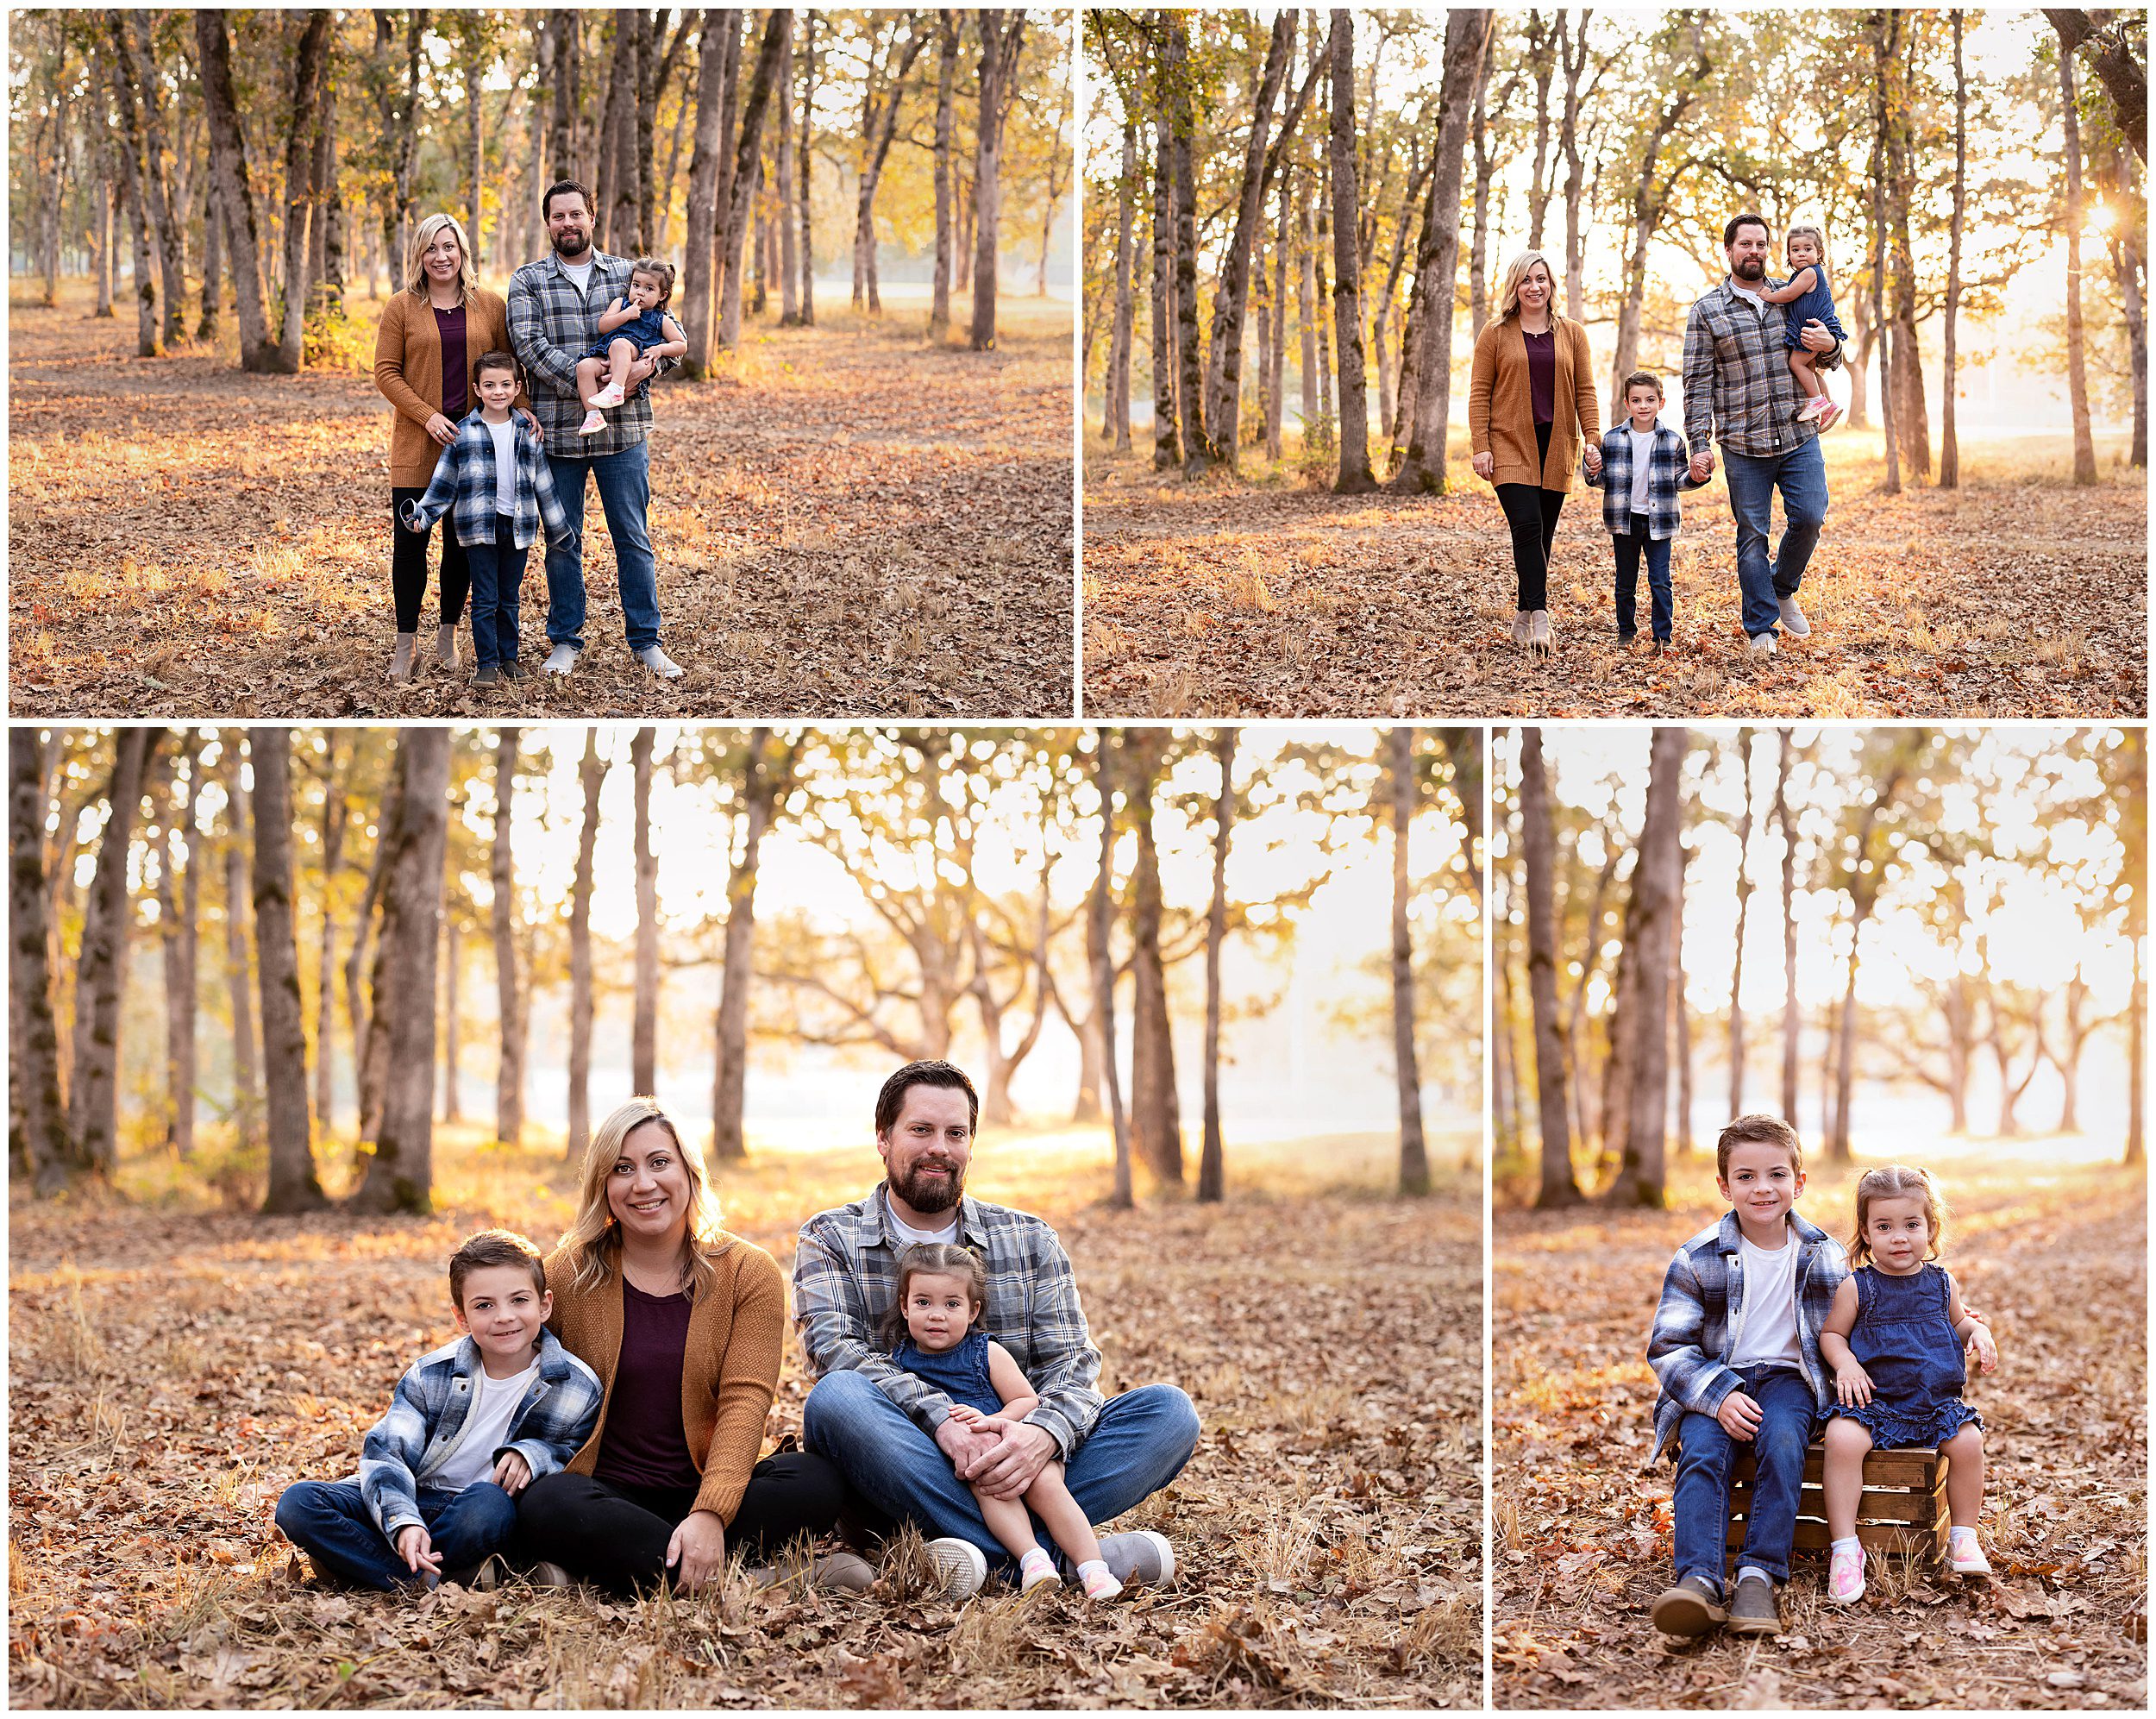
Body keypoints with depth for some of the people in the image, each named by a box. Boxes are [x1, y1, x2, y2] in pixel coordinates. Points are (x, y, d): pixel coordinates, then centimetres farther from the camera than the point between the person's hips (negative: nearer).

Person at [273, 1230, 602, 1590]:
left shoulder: (578, 1388, -6)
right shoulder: (431, 1375, -4)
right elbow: (384, 1453, -9)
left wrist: (531, 1454, -19)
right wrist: (403, 1521, -29)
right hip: (414, 1503, 2)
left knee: (490, 1503, -40)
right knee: (298, 1504, -21)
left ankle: (352, 1559, -22)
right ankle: (425, 1581, -30)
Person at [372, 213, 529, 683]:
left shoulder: (490, 307, 7)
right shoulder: (401, 307, 1)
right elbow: (386, 372, -2)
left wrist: (522, 408, -7)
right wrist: (427, 416, -13)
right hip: (417, 445, -2)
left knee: (462, 542, 7)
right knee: (410, 541, -2)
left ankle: (448, 635, 20)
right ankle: (406, 642, 7)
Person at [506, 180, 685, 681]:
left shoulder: (629, 274, 9)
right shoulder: (527, 281, 3)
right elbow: (530, 345, -10)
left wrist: (650, 363, -15)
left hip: (623, 432, 1)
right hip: (556, 430, -1)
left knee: (634, 537, 4)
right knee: (563, 541, 7)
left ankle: (646, 640, 12)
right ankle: (565, 640, 18)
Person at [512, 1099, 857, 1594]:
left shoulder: (749, 1273, 1)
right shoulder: (568, 1274, 2)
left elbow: (744, 1403, -11)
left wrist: (710, 1512, -27)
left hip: (707, 1490, 1)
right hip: (607, 1493, -1)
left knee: (816, 1480, -28)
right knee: (544, 1505, -34)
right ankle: (753, 1580, -33)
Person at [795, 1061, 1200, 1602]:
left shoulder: (1029, 1241, 14)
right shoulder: (831, 1240, 8)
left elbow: (1072, 1361, 2)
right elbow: (836, 1350, -10)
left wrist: (1043, 1434, -23)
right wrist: (941, 1419, -27)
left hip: (1015, 1460, 2)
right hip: (899, 1472, -2)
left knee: (1168, 1410, -17)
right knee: (836, 1397, -34)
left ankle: (988, 1552, -33)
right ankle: (1057, 1554, -35)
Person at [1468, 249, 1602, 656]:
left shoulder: (1571, 333, 11)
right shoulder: (1496, 333, 4)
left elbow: (1585, 391, 9)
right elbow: (1479, 392, 2)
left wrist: (1593, 438, -3)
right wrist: (1480, 447, -7)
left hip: (1556, 448, 3)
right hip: (1511, 446, -3)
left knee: (1542, 536, 4)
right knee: (1527, 527, -17)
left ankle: (1523, 618, 15)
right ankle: (1540, 617, -22)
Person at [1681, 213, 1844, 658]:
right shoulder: (1706, 312, 3)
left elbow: (1824, 360, 19)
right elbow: (1697, 383, 0)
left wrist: (1830, 347, -6)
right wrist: (1699, 445, -8)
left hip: (1799, 436, 2)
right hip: (1743, 445, -2)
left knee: (1809, 516, -7)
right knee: (1752, 534, 0)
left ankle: (1783, 589, 21)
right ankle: (1762, 628, 8)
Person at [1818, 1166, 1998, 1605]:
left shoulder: (1942, 1283, 9)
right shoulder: (1857, 1287, -1)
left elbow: (1959, 1323, 25)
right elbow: (1831, 1334, 7)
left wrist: (1978, 1333, 3)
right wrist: (1845, 1363, -13)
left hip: (1937, 1402, 3)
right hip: (1873, 1400, -3)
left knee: (1967, 1440, -23)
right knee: (1842, 1438, -30)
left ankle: (1964, 1538, 0)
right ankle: (1844, 1547, -22)